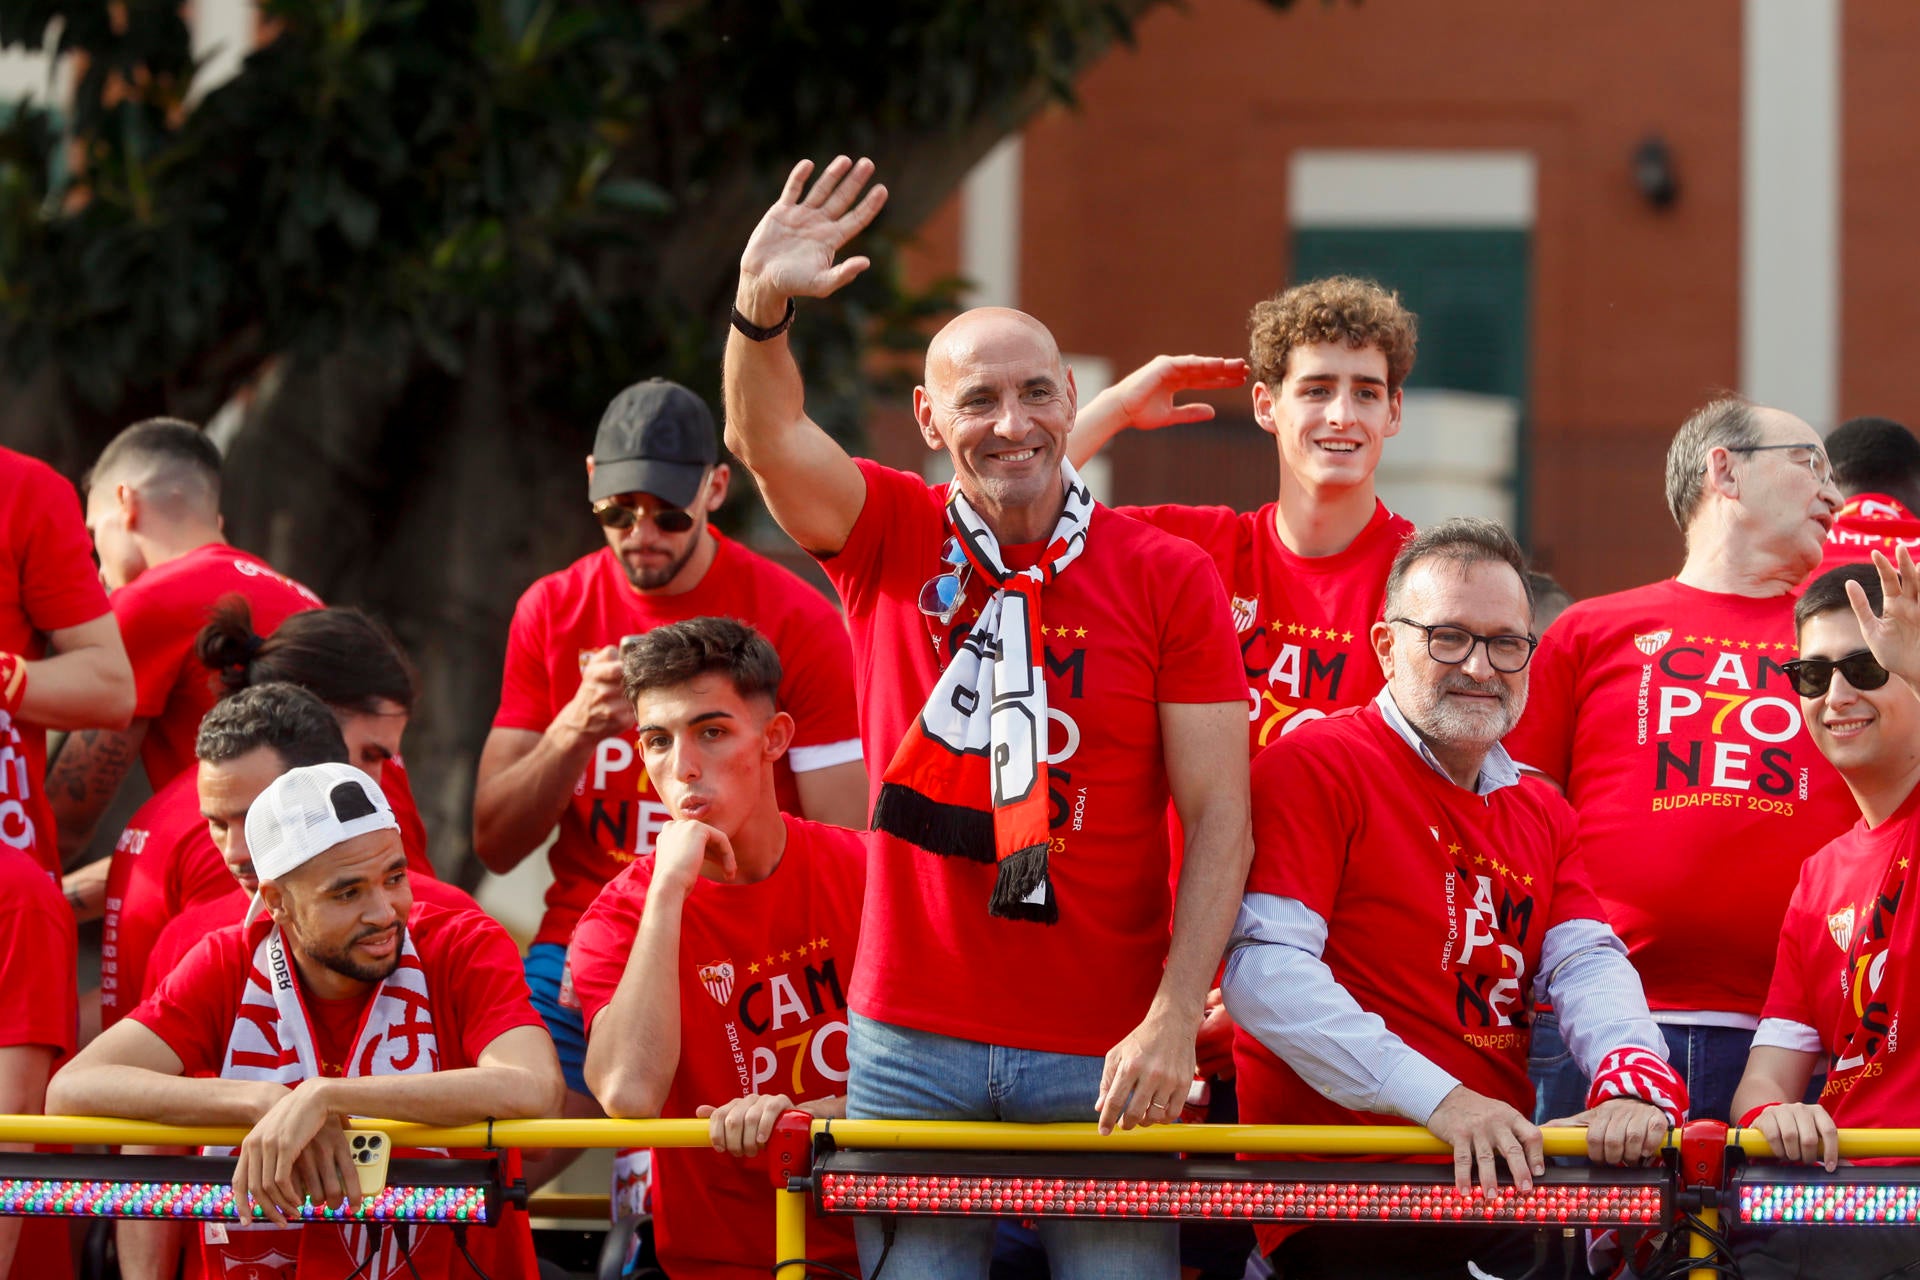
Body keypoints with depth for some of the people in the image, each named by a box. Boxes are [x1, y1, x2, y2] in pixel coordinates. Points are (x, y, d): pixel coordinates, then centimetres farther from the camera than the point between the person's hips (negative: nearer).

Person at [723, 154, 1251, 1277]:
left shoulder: (1169, 579, 2)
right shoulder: (890, 540, 7)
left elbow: (1220, 818, -1)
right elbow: (768, 437, -13)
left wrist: (1174, 1020, -12)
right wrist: (762, 309, -33)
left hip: (1105, 1054, -1)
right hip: (912, 1043, 1)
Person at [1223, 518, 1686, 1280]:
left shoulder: (1540, 814, 22)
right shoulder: (1312, 768, -3)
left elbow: (1587, 965, 9)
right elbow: (1264, 970, -15)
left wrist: (1633, 1077, -16)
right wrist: (1439, 1100, -23)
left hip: (1498, 1191, 7)